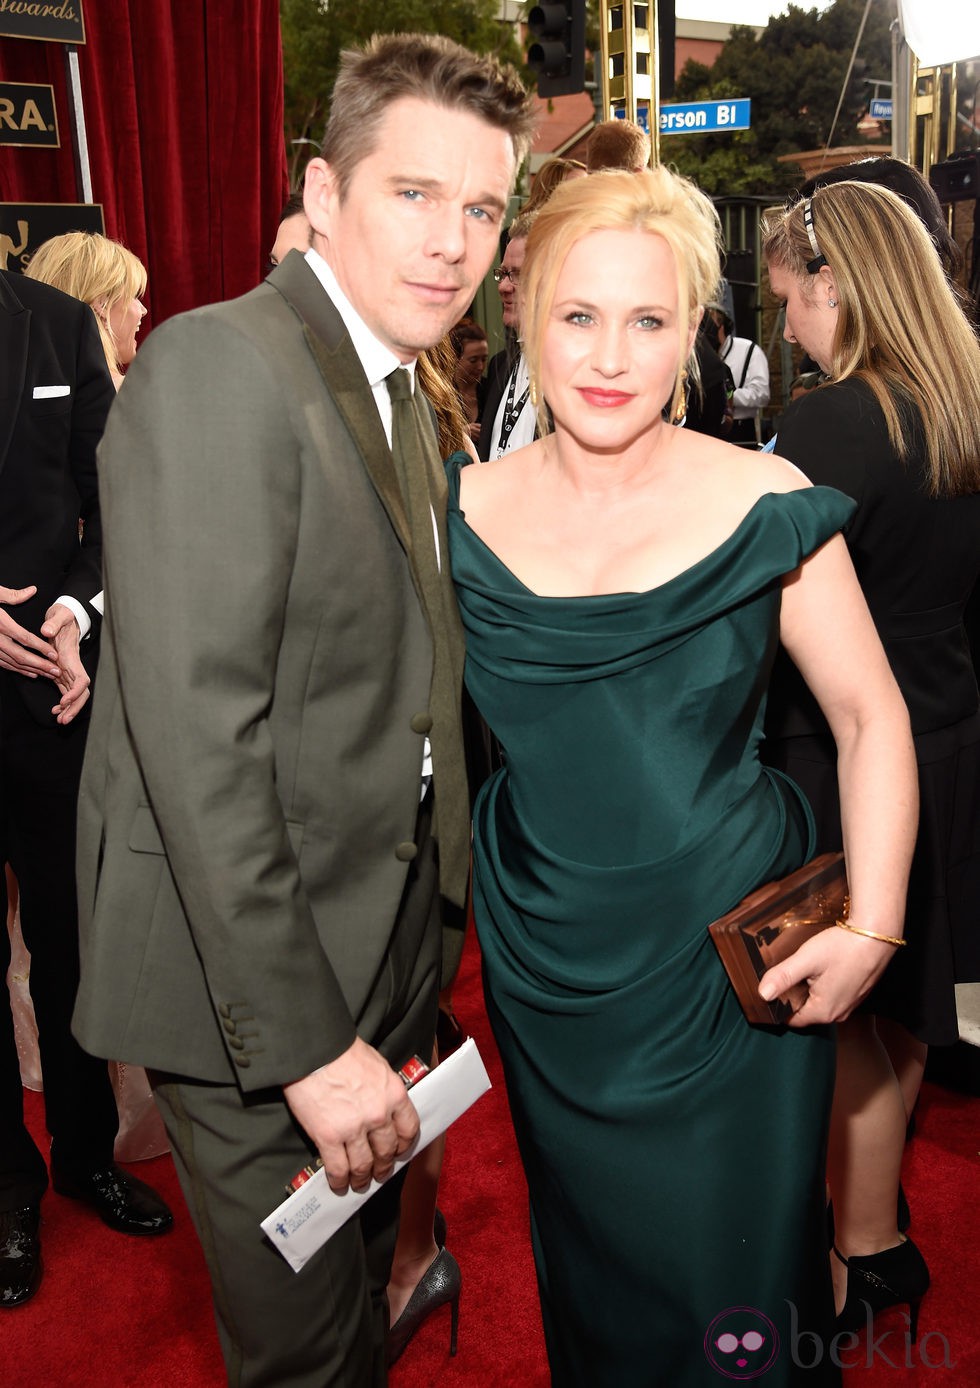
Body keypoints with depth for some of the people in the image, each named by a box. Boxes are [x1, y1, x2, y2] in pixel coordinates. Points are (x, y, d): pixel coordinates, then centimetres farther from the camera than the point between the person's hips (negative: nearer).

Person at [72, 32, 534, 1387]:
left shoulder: (401, 396, 10)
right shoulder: (216, 367, -20)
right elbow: (195, 731, -26)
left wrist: (428, 931, 15)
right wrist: (307, 1038, -23)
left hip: (379, 954, 9)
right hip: (259, 982, -8)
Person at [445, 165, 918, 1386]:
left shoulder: (767, 510, -12)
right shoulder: (466, 511, -6)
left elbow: (868, 717, -6)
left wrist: (872, 929, -12)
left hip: (730, 958, -2)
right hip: (545, 957, 3)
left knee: (732, 1275, 15)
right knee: (588, 1259, 25)